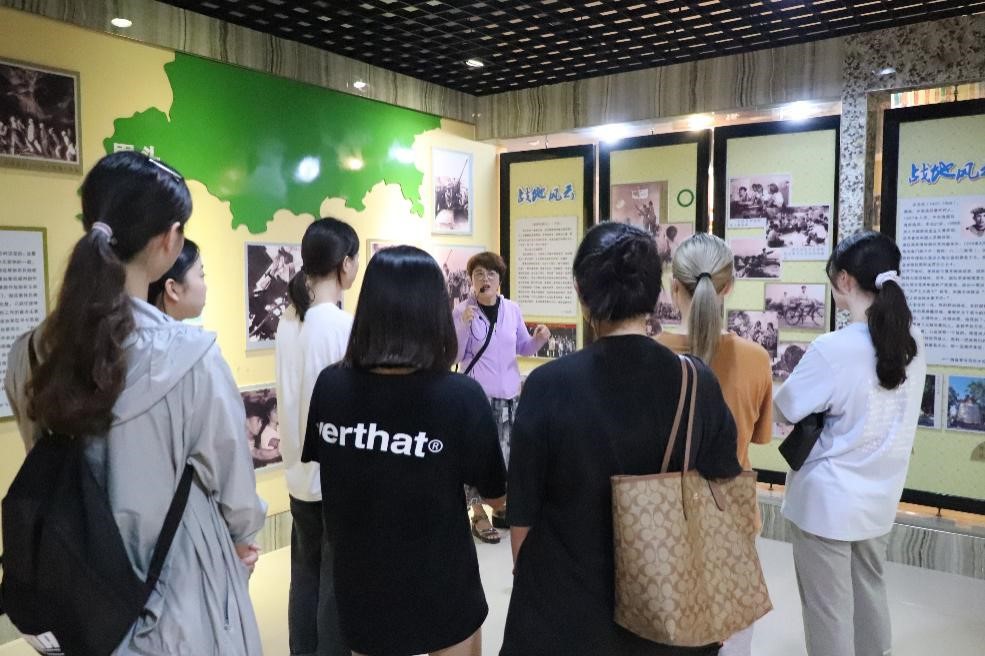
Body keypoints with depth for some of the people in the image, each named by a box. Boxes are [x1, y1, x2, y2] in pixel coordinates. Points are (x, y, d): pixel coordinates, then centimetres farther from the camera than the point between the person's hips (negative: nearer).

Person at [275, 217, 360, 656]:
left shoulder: (288, 321, 2)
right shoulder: (344, 325, -19)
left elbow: (292, 392, 7)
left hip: (300, 469, 7)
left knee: (305, 576, 18)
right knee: (337, 581, 8)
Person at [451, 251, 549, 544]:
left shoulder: (512, 310, 4)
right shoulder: (461, 312, -5)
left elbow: (523, 348, 13)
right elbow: (453, 357, -8)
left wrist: (538, 339, -8)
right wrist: (464, 325, -21)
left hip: (509, 393, 4)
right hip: (477, 394, -4)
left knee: (508, 453, 10)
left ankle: (502, 506, 28)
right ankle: (479, 514, 10)